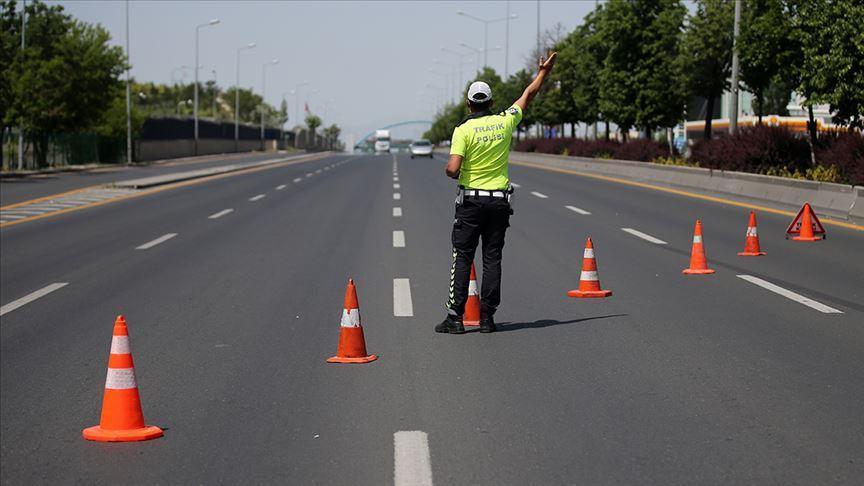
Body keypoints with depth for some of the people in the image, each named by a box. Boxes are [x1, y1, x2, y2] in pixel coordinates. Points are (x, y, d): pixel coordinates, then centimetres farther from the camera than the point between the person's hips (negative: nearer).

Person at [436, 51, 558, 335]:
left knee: (462, 258, 1)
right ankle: (487, 317, 5)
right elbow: (529, 95, 17)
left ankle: (455, 317, -3)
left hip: (471, 200, -3)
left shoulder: (464, 129, -10)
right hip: (500, 201, 3)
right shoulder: (505, 122, 1)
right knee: (492, 260, 6)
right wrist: (544, 72, 30)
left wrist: (450, 172, 3)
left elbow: (453, 168, -20)